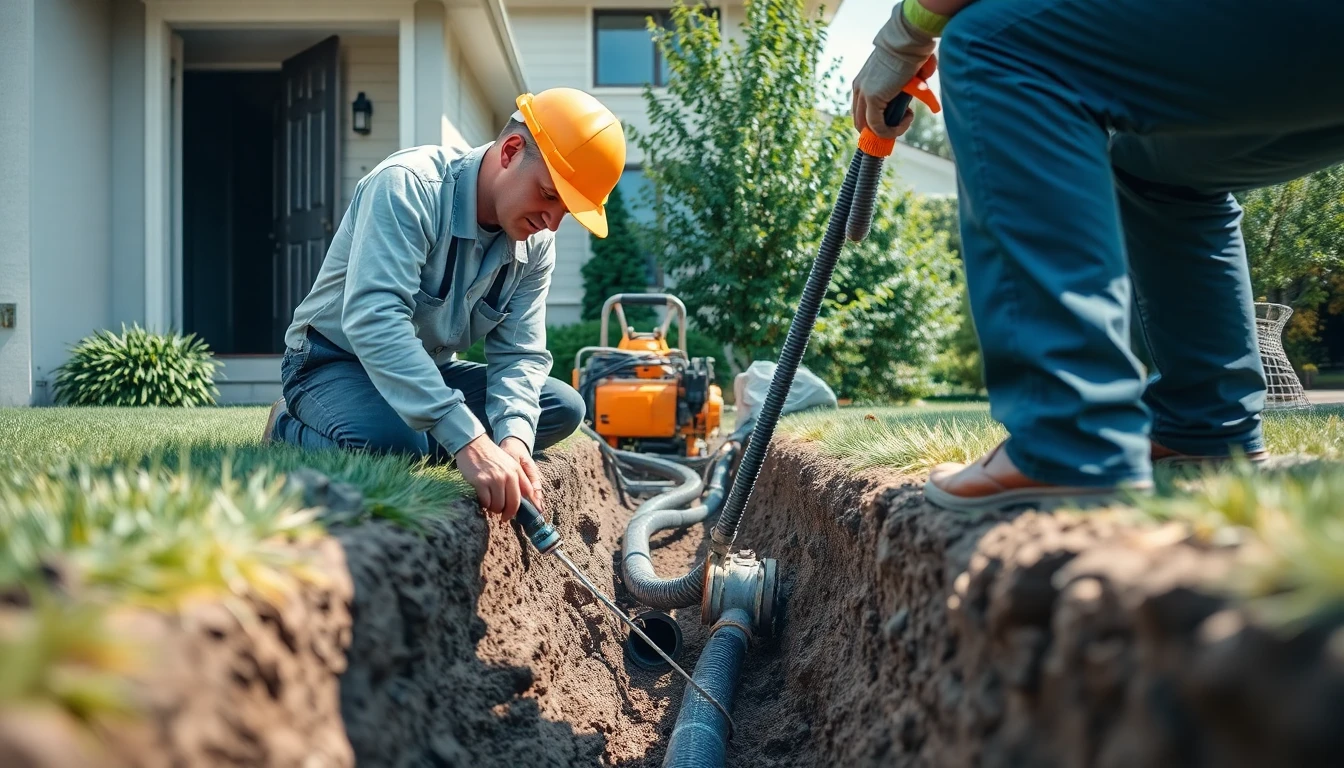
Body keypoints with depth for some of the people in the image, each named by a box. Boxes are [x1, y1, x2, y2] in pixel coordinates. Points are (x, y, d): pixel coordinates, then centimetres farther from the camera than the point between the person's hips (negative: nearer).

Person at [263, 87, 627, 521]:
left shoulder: (535, 246, -5)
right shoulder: (409, 187, -28)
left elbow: (518, 354, -7)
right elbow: (373, 319, -40)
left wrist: (513, 437, -31)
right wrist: (468, 440, -49)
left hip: (430, 370, 7)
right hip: (336, 360, -6)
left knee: (564, 407, -6)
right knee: (393, 441, -37)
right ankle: (292, 434, -5)